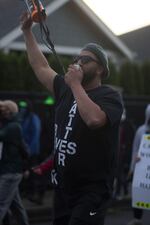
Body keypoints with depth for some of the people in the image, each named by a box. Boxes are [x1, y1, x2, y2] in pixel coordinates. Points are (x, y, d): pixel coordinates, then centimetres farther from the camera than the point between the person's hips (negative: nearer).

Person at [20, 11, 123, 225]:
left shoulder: (109, 96, -10)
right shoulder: (66, 90, 10)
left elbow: (94, 119, -31)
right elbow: (41, 67, 20)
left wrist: (76, 84, -21)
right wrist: (27, 31, 20)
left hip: (91, 192, -7)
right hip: (63, 189, 7)